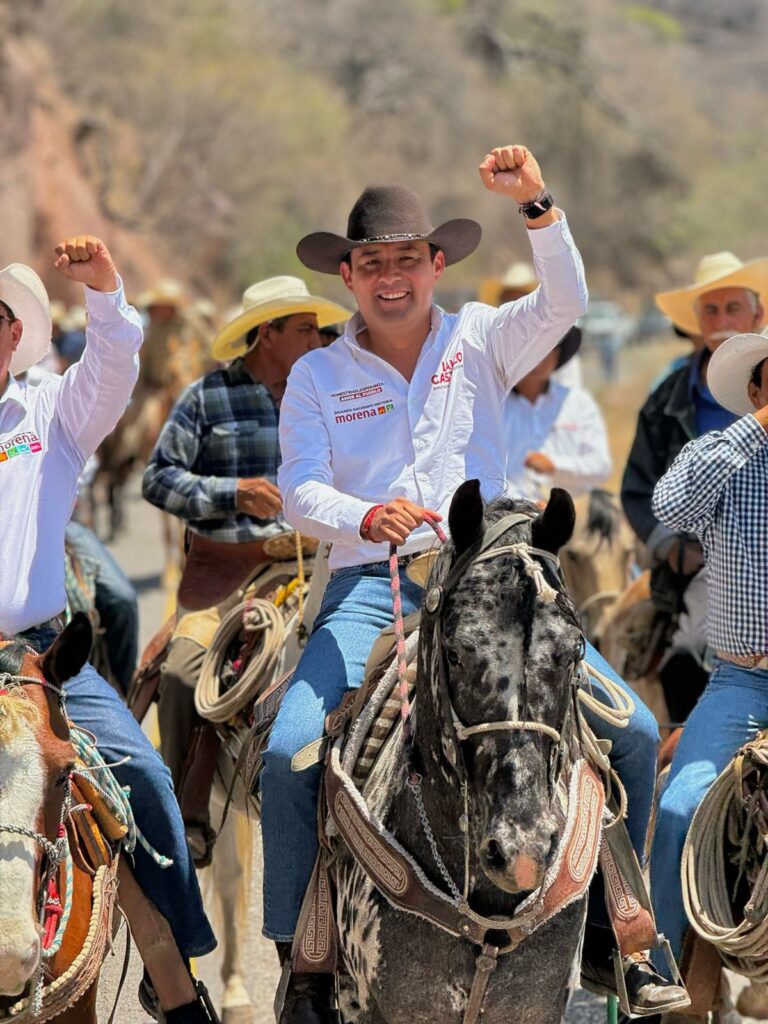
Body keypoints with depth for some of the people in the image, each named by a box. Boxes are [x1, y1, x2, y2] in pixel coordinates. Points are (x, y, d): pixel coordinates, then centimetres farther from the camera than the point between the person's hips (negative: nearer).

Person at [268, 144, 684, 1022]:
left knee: (634, 732, -13)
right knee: (289, 751, -22)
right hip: (370, 588, -1)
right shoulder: (317, 375, 9)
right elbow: (298, 489, -3)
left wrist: (536, 205, -23)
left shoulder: (480, 341, 11)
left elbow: (562, 305, -8)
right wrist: (365, 518, -25)